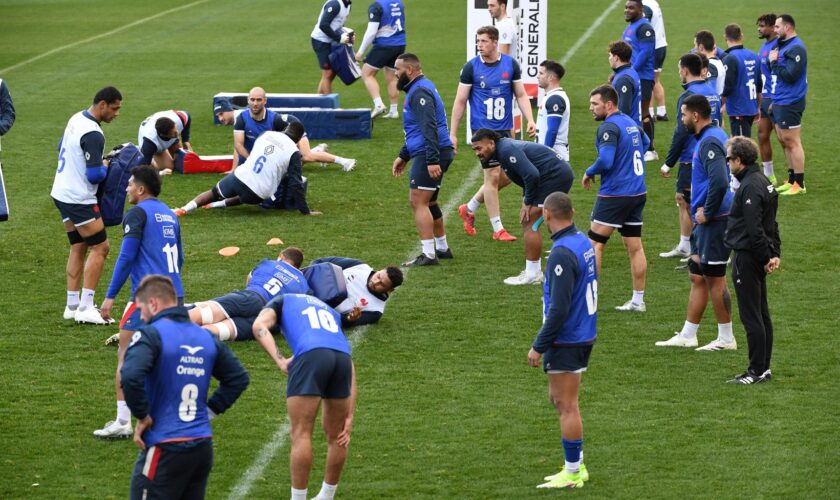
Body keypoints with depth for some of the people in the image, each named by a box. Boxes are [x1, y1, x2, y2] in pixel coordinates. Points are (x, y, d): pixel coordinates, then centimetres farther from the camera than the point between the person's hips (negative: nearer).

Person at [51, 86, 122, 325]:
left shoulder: (76, 119, 7)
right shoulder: (93, 135, -23)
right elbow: (95, 175, -24)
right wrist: (106, 168, -2)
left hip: (61, 193, 9)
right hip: (79, 199, -9)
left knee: (78, 247, 14)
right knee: (100, 247, -4)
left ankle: (72, 305, 16)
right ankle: (85, 308, -7)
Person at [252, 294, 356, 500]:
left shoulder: (282, 301, 29)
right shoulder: (330, 312, 39)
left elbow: (259, 326, 5)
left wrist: (280, 361, -1)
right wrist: (349, 416, 27)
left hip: (310, 356, -5)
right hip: (342, 357, 5)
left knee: (301, 435, 1)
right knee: (336, 436, 19)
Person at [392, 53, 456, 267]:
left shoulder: (420, 92, -15)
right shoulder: (418, 89, 20)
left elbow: (429, 128, -25)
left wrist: (432, 160, -31)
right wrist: (403, 156, 29)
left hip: (429, 155, -11)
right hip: (426, 154, 11)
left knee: (419, 202, -12)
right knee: (428, 201, 20)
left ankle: (428, 254, -15)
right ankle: (442, 248, 30)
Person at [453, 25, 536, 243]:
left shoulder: (510, 64, 2)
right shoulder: (471, 67, -6)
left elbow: (521, 95, 9)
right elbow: (460, 101, -1)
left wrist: (530, 120, -5)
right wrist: (452, 134, -2)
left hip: (504, 129, 4)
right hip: (483, 129, -4)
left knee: (505, 176, 9)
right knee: (493, 175, -4)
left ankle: (469, 208, 28)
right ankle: (498, 229, 6)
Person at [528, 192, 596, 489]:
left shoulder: (562, 253, -22)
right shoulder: (583, 242, 6)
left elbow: (558, 309, -24)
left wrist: (539, 346, -16)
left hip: (566, 341, -9)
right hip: (584, 335, 9)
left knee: (566, 406, -1)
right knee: (559, 399, 19)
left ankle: (572, 473, 5)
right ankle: (576, 466, 23)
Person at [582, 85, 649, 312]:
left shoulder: (609, 127, -16)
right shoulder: (631, 123, 12)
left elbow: (605, 161, -26)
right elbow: (645, 142, 32)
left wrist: (589, 173, -9)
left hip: (614, 195, -8)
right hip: (638, 193, 9)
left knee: (595, 244, -2)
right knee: (635, 247, 10)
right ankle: (638, 300, 13)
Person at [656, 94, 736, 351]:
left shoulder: (709, 142, -18)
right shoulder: (714, 135, 14)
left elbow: (719, 182, -31)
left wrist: (707, 212, -19)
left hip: (714, 223, -10)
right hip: (704, 223, 10)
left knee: (714, 279, -3)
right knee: (697, 277, 14)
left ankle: (726, 338, 5)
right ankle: (687, 335, 21)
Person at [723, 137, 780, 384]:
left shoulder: (750, 187, -19)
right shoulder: (763, 182, 13)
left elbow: (754, 229, -22)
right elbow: (771, 224, 16)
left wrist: (765, 257, -14)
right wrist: (775, 253, 11)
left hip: (747, 257, -10)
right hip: (759, 257, 10)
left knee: (751, 316, -6)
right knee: (761, 314, 14)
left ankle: (757, 370, -4)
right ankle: (763, 368, 20)